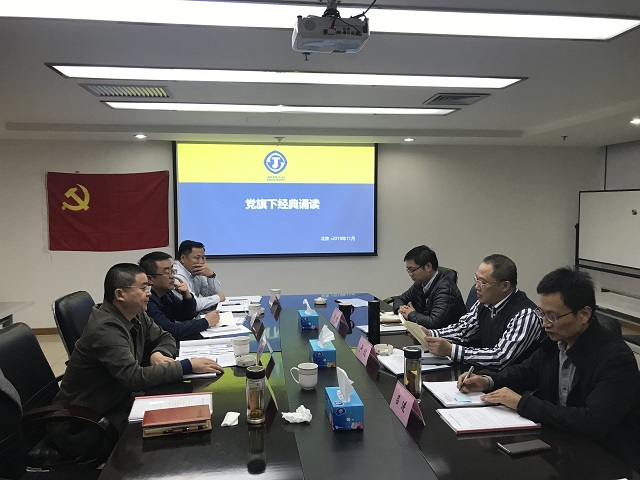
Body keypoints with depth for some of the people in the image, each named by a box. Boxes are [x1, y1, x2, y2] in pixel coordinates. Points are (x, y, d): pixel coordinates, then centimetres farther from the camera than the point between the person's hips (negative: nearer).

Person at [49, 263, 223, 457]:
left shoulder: (137, 315, -2)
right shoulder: (105, 328, -26)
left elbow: (164, 337, 13)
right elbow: (136, 378, -33)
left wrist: (159, 354, -11)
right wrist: (188, 366, -30)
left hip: (117, 403, 7)